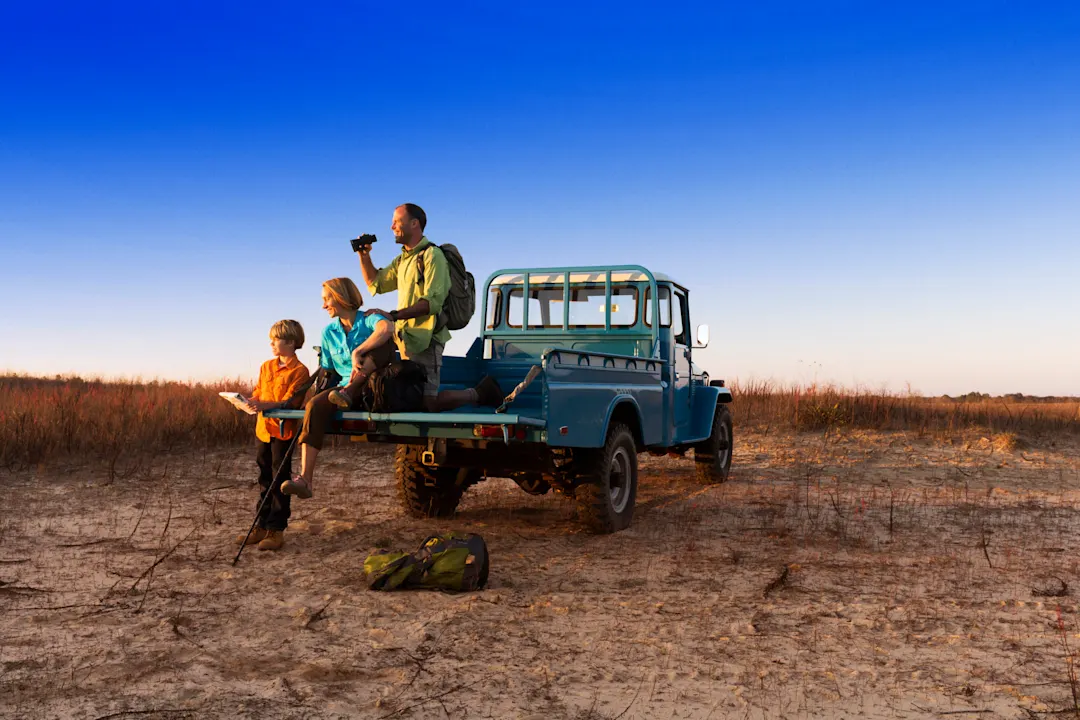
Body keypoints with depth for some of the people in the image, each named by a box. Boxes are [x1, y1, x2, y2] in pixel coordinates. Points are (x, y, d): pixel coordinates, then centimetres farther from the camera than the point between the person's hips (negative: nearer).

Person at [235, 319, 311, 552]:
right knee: (265, 480, 13)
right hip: (264, 428, 7)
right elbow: (258, 393, 17)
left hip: (284, 430, -7)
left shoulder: (299, 371, -10)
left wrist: (265, 405, -29)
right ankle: (262, 527, 20)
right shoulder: (266, 367, 13)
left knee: (279, 480, -1)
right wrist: (249, 402, -5)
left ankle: (276, 530, 5)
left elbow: (290, 401, -17)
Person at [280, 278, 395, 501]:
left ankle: (348, 392, -28)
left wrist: (357, 352, -36)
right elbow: (327, 371, 18)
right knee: (315, 405, -30)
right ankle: (304, 480, -38)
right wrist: (320, 389, 1)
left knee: (383, 342, -29)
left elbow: (387, 328, -32)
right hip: (345, 387, 4)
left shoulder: (369, 321, -6)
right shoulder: (329, 332, 13)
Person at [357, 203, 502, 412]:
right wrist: (364, 256, 11)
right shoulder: (403, 259, 19)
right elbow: (375, 283, 25)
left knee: (427, 403, -12)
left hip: (425, 339, -9)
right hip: (406, 337, 9)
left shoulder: (432, 255, -9)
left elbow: (433, 302, -20)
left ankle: (478, 393, 7)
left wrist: (393, 315, -25)